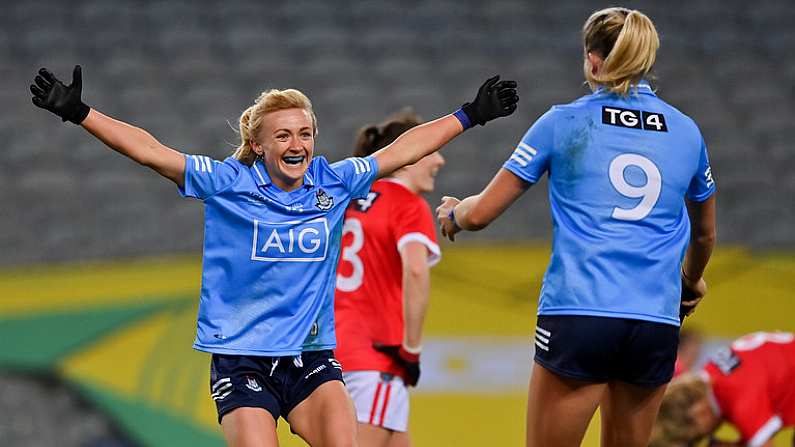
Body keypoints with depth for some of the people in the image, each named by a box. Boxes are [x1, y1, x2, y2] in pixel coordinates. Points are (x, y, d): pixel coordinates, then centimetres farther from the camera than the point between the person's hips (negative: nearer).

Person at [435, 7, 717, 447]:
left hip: (577, 316, -3)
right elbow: (705, 233, 29)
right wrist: (691, 281, 49)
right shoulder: (686, 131, 12)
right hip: (657, 325, 3)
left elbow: (481, 213, 7)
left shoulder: (563, 122, 3)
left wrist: (452, 214, 31)